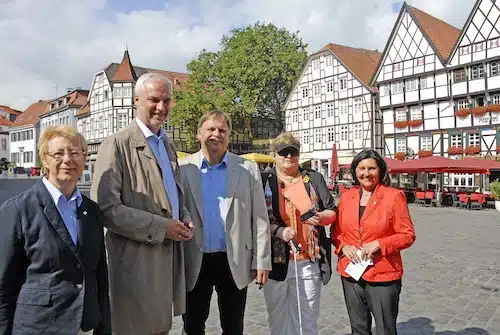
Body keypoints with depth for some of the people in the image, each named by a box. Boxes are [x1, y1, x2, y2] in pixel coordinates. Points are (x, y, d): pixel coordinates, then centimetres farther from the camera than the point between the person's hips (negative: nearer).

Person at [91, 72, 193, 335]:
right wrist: (161, 227, -18)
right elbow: (105, 208, -19)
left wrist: (184, 218, 3)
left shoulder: (168, 144, 13)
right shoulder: (117, 144, -12)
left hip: (169, 254, 7)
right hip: (137, 258, -7)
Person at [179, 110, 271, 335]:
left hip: (235, 263, 0)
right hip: (195, 263, 0)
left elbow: (260, 218, 0)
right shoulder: (183, 168, -1)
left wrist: (262, 261, -3)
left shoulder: (248, 169, 0)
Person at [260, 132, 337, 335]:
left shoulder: (314, 179, 8)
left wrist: (321, 217, -13)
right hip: (275, 261, -1)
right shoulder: (264, 181, 3)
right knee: (277, 318, 14)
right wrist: (278, 231, -18)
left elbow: (333, 211, 9)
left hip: (309, 262, 1)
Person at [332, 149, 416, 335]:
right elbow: (336, 231, 13)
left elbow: (408, 235, -6)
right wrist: (343, 247, -7)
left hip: (383, 275, -4)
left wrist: (378, 244, -18)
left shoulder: (394, 196, -6)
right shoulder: (346, 196, 6)